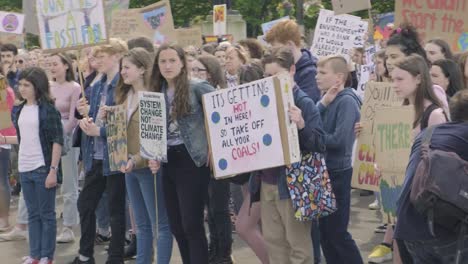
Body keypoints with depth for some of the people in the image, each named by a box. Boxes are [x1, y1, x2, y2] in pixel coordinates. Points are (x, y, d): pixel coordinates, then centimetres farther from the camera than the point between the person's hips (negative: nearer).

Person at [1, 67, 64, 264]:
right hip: (25, 169, 6)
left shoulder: (48, 109, -11)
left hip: (43, 168, -6)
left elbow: (57, 141, -13)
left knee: (46, 214, 3)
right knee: (32, 214, 13)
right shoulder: (20, 110, 8)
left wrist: (53, 170, -17)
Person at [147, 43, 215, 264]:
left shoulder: (196, 88, -7)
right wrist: (153, 157, 1)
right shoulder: (157, 94, 11)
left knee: (192, 225, -6)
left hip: (192, 161, -6)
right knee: (176, 226, 11)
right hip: (168, 163, 7)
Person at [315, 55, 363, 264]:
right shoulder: (327, 99, 9)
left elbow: (338, 140, -24)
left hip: (337, 173, -8)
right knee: (324, 231, 13)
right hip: (322, 170, 8)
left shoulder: (346, 101, -14)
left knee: (337, 233, -2)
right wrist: (323, 104, -13)